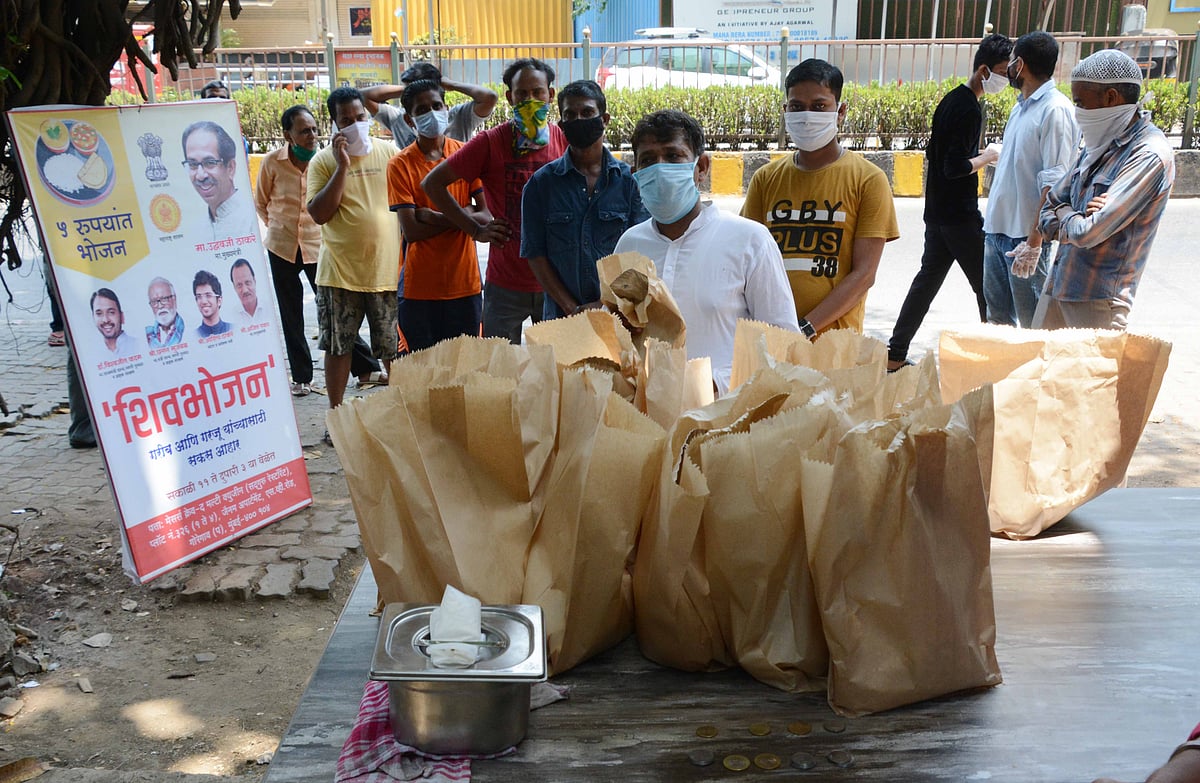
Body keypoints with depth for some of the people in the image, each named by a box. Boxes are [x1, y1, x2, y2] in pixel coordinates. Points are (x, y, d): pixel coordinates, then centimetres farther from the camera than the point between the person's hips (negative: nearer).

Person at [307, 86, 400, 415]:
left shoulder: (388, 153, 4)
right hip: (339, 273, 0)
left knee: (395, 349, 7)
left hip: (387, 270, 1)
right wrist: (342, 166, -15)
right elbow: (319, 214, -10)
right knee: (337, 348, 9)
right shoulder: (323, 161, 0)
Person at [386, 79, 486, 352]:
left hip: (465, 283, 2)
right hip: (421, 288, -2)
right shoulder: (400, 165, -4)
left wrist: (436, 217, -13)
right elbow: (411, 231, -12)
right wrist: (464, 215, -10)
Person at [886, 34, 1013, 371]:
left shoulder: (951, 100, 11)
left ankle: (896, 353, 14)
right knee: (987, 284, 1)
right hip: (960, 216, -10)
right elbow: (955, 167, -23)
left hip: (937, 210, 10)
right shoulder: (969, 109, -18)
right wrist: (987, 156, -8)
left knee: (928, 278, 13)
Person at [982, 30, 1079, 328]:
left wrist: (1035, 240, -23)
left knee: (1033, 323, 1)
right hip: (997, 229, 9)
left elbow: (1054, 182, -20)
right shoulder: (1021, 107, 13)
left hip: (1024, 236, -9)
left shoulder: (1055, 110, -15)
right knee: (998, 315, 17)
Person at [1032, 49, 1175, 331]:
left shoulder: (1149, 156, -17)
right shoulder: (1100, 144, 10)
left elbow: (1088, 233, -23)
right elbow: (1050, 207, 13)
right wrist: (1077, 219, -9)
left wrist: (1065, 215, -1)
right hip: (1059, 285, 8)